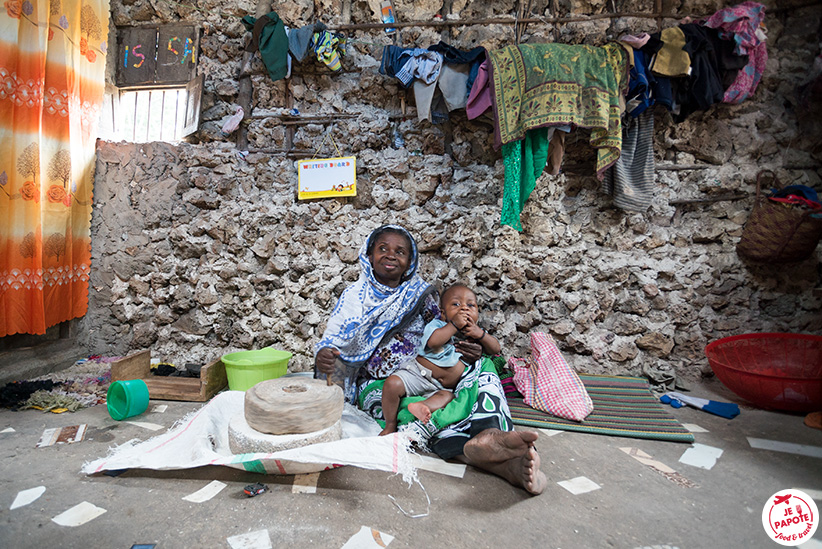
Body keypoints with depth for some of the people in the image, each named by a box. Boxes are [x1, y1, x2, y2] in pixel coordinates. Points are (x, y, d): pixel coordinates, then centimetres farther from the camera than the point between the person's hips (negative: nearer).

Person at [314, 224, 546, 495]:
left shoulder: (419, 294, 16)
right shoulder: (354, 297, 12)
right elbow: (333, 339, 5)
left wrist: (470, 350, -10)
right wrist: (323, 355, -21)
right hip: (380, 386, -2)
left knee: (481, 368, -25)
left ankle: (492, 435, -54)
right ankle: (502, 464, -53)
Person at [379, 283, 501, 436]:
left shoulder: (476, 332, 15)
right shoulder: (438, 324, -2)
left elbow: (495, 349, 7)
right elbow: (433, 341, -25)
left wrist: (480, 334, -10)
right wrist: (454, 325, -20)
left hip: (441, 387, 3)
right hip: (417, 373, -3)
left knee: (447, 396, -28)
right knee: (392, 384, -23)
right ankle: (390, 425, -11)